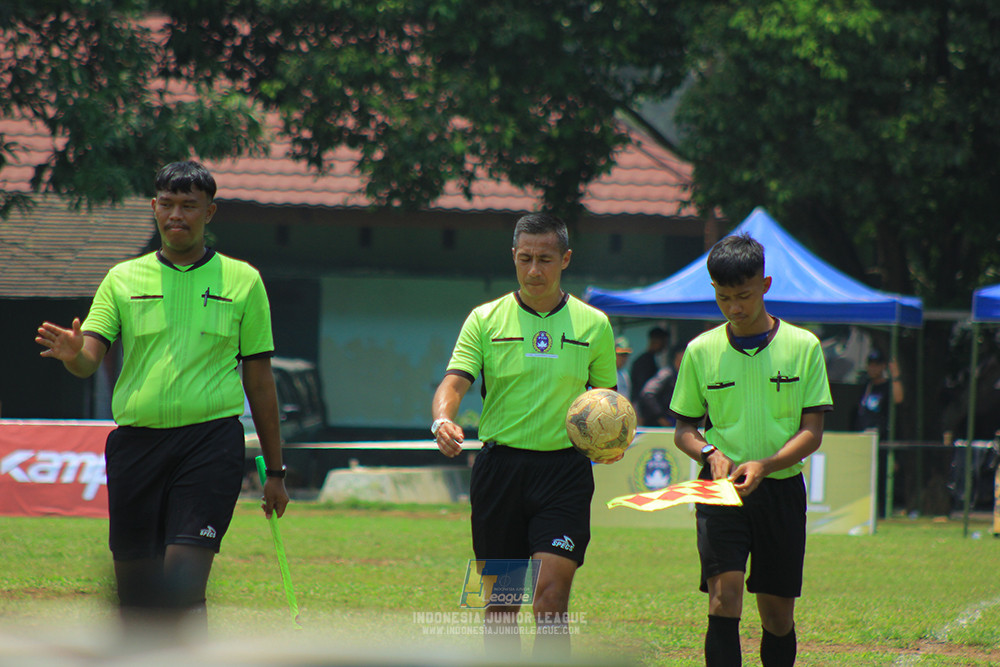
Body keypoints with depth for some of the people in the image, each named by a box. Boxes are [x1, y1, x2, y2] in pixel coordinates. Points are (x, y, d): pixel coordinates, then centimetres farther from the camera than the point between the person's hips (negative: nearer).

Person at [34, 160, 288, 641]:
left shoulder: (242, 280, 8)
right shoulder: (123, 279, 10)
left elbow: (259, 380, 12)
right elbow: (89, 358, -1)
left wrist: (274, 471, 12)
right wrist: (72, 354, -26)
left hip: (210, 441, -2)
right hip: (135, 440, 2)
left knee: (182, 587, -16)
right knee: (136, 593, 4)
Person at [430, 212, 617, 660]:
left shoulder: (593, 325, 7)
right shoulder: (485, 320, 4)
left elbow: (605, 398, 16)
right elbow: (454, 382, -7)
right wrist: (443, 420, -28)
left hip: (564, 468, -1)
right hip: (499, 466, 1)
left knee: (550, 594, -12)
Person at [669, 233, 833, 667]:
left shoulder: (803, 346, 0)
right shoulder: (701, 351, 3)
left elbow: (812, 432, -2)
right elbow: (683, 428, 11)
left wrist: (764, 465, -18)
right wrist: (710, 453, -11)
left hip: (780, 489, 1)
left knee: (778, 615, 6)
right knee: (724, 597, -19)